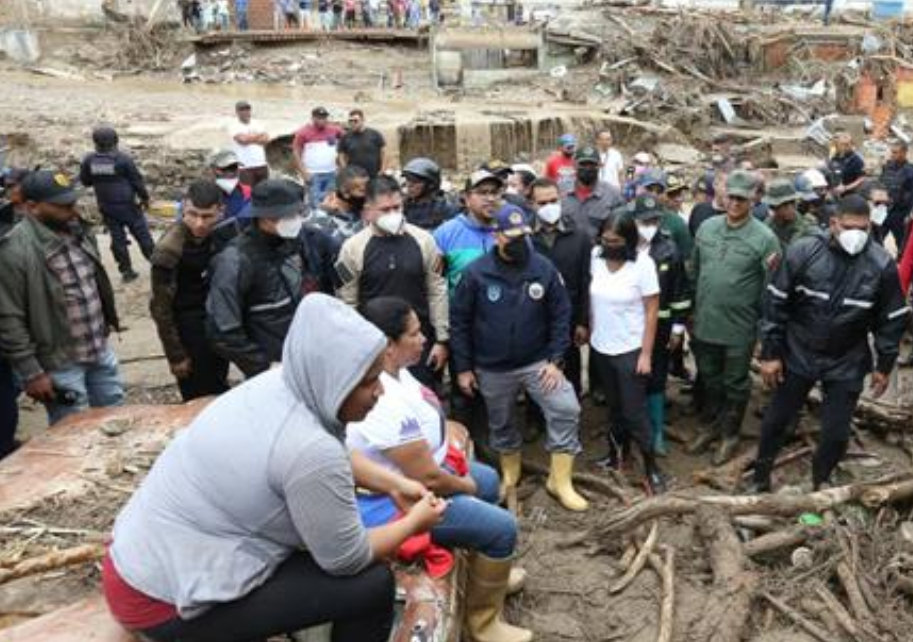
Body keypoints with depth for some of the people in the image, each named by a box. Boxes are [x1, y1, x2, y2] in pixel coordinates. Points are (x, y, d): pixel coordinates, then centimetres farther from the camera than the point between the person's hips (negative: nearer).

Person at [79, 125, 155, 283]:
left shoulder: (89, 160, -7)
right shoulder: (123, 159, -17)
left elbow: (85, 181, 6)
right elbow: (137, 180, -9)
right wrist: (144, 197, 5)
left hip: (106, 207, 4)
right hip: (127, 205, -4)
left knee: (117, 237, 12)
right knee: (142, 234, 8)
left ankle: (126, 270, 16)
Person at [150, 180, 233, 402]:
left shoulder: (220, 233, -9)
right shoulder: (169, 249, -25)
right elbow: (161, 307, -17)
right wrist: (175, 355, -12)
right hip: (189, 333, -6)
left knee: (219, 392, 24)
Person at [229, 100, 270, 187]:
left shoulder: (257, 124, 16)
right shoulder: (234, 126, -1)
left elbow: (266, 139, 3)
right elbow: (243, 140, -17)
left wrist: (250, 139, -9)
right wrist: (258, 135, -1)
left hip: (262, 165, 5)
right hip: (246, 167, -5)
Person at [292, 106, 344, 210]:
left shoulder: (334, 130, 3)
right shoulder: (303, 133, -5)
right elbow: (296, 153, -4)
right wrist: (304, 172, -11)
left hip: (331, 173, 4)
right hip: (313, 175, -4)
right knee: (315, 204, -8)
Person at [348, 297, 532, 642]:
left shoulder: (388, 370, -4)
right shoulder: (386, 406, -36)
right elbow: (428, 479, -28)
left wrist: (447, 428, 1)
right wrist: (466, 486, -10)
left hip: (418, 469, 11)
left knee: (488, 479, 25)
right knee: (501, 527, -11)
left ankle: (489, 573, 42)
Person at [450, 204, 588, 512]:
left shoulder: (544, 268, -7)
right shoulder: (476, 273, -10)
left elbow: (560, 316, -2)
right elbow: (459, 322, -4)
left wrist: (555, 360, -9)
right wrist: (463, 368, -4)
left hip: (537, 362, 0)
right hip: (492, 368, 0)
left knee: (566, 409, -15)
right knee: (501, 424, 16)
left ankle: (560, 480, 1)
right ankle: (509, 477, 42)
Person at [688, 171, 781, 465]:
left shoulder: (764, 237, -14)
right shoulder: (707, 227, 0)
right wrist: (690, 311, 11)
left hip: (739, 328, -4)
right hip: (705, 324, 4)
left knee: (735, 385, 13)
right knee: (709, 380, 21)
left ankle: (730, 435, 31)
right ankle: (710, 426, 40)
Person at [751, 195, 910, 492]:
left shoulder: (882, 264, -13)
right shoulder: (803, 251, -16)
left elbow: (893, 319, 0)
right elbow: (775, 302, -9)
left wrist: (884, 365, 4)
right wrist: (770, 353, -8)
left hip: (847, 364, 1)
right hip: (798, 355, 0)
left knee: (836, 433, 7)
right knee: (776, 419, 12)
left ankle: (820, 480, 35)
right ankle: (761, 477, 35)